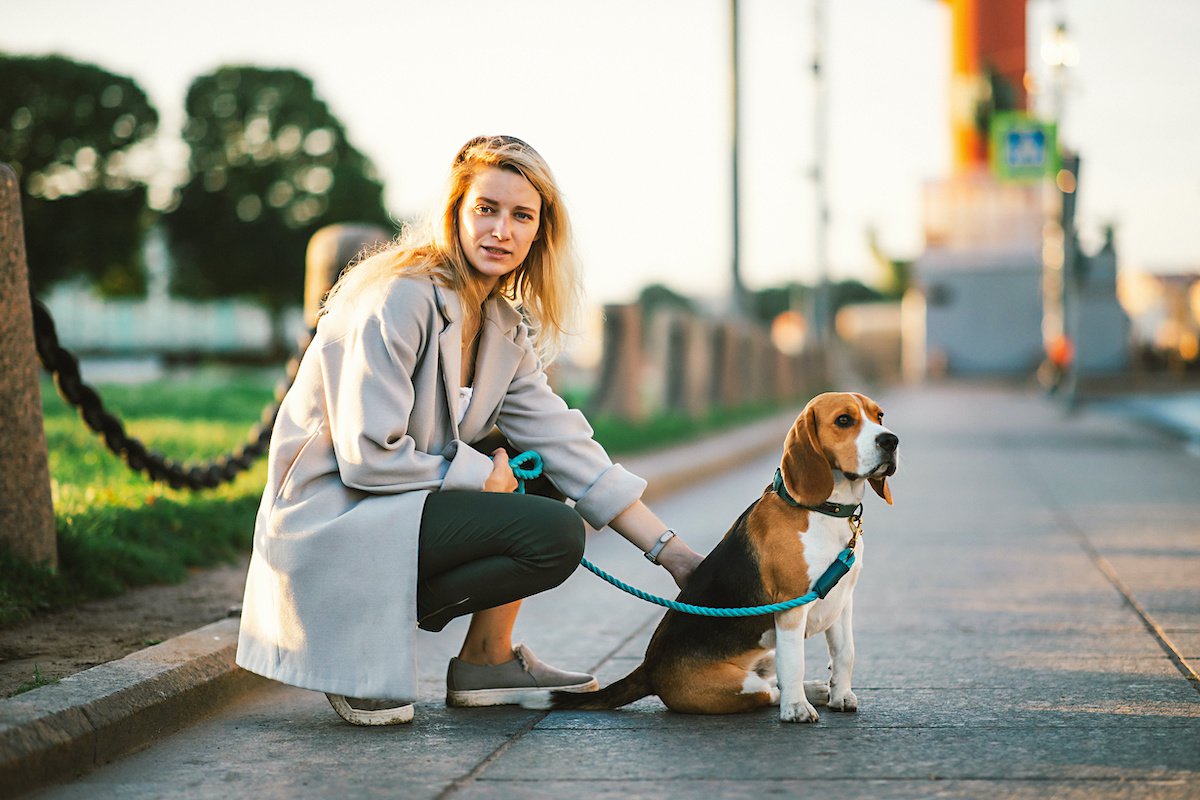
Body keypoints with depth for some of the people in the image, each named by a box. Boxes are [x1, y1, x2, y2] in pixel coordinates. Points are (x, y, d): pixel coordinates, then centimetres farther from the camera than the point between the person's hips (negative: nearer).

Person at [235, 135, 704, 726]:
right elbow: (367, 458, -22)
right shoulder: (400, 299, -18)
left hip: (396, 506, 9)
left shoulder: (503, 324, 9)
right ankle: (369, 638, -9)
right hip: (329, 525, -9)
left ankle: (488, 658, 9)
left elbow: (565, 446, 6)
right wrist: (482, 475, -12)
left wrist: (669, 550, 1)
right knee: (555, 534, -18)